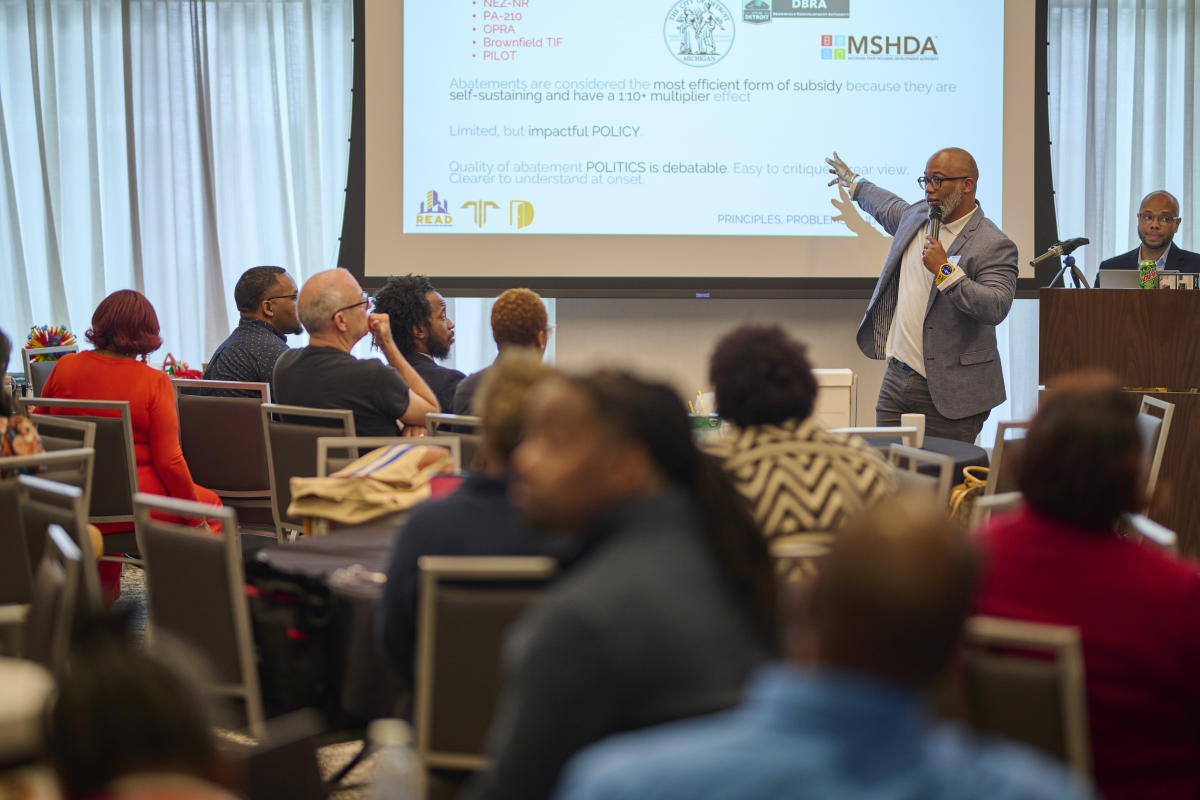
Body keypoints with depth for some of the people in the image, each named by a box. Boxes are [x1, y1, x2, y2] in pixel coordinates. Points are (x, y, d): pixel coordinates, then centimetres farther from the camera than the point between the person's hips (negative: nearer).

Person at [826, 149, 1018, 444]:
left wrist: (945, 270, -25)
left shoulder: (994, 245, -11)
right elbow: (888, 207, 36)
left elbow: (997, 308, -23)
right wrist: (853, 183, 52)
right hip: (897, 378, 6)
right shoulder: (916, 216, 11)